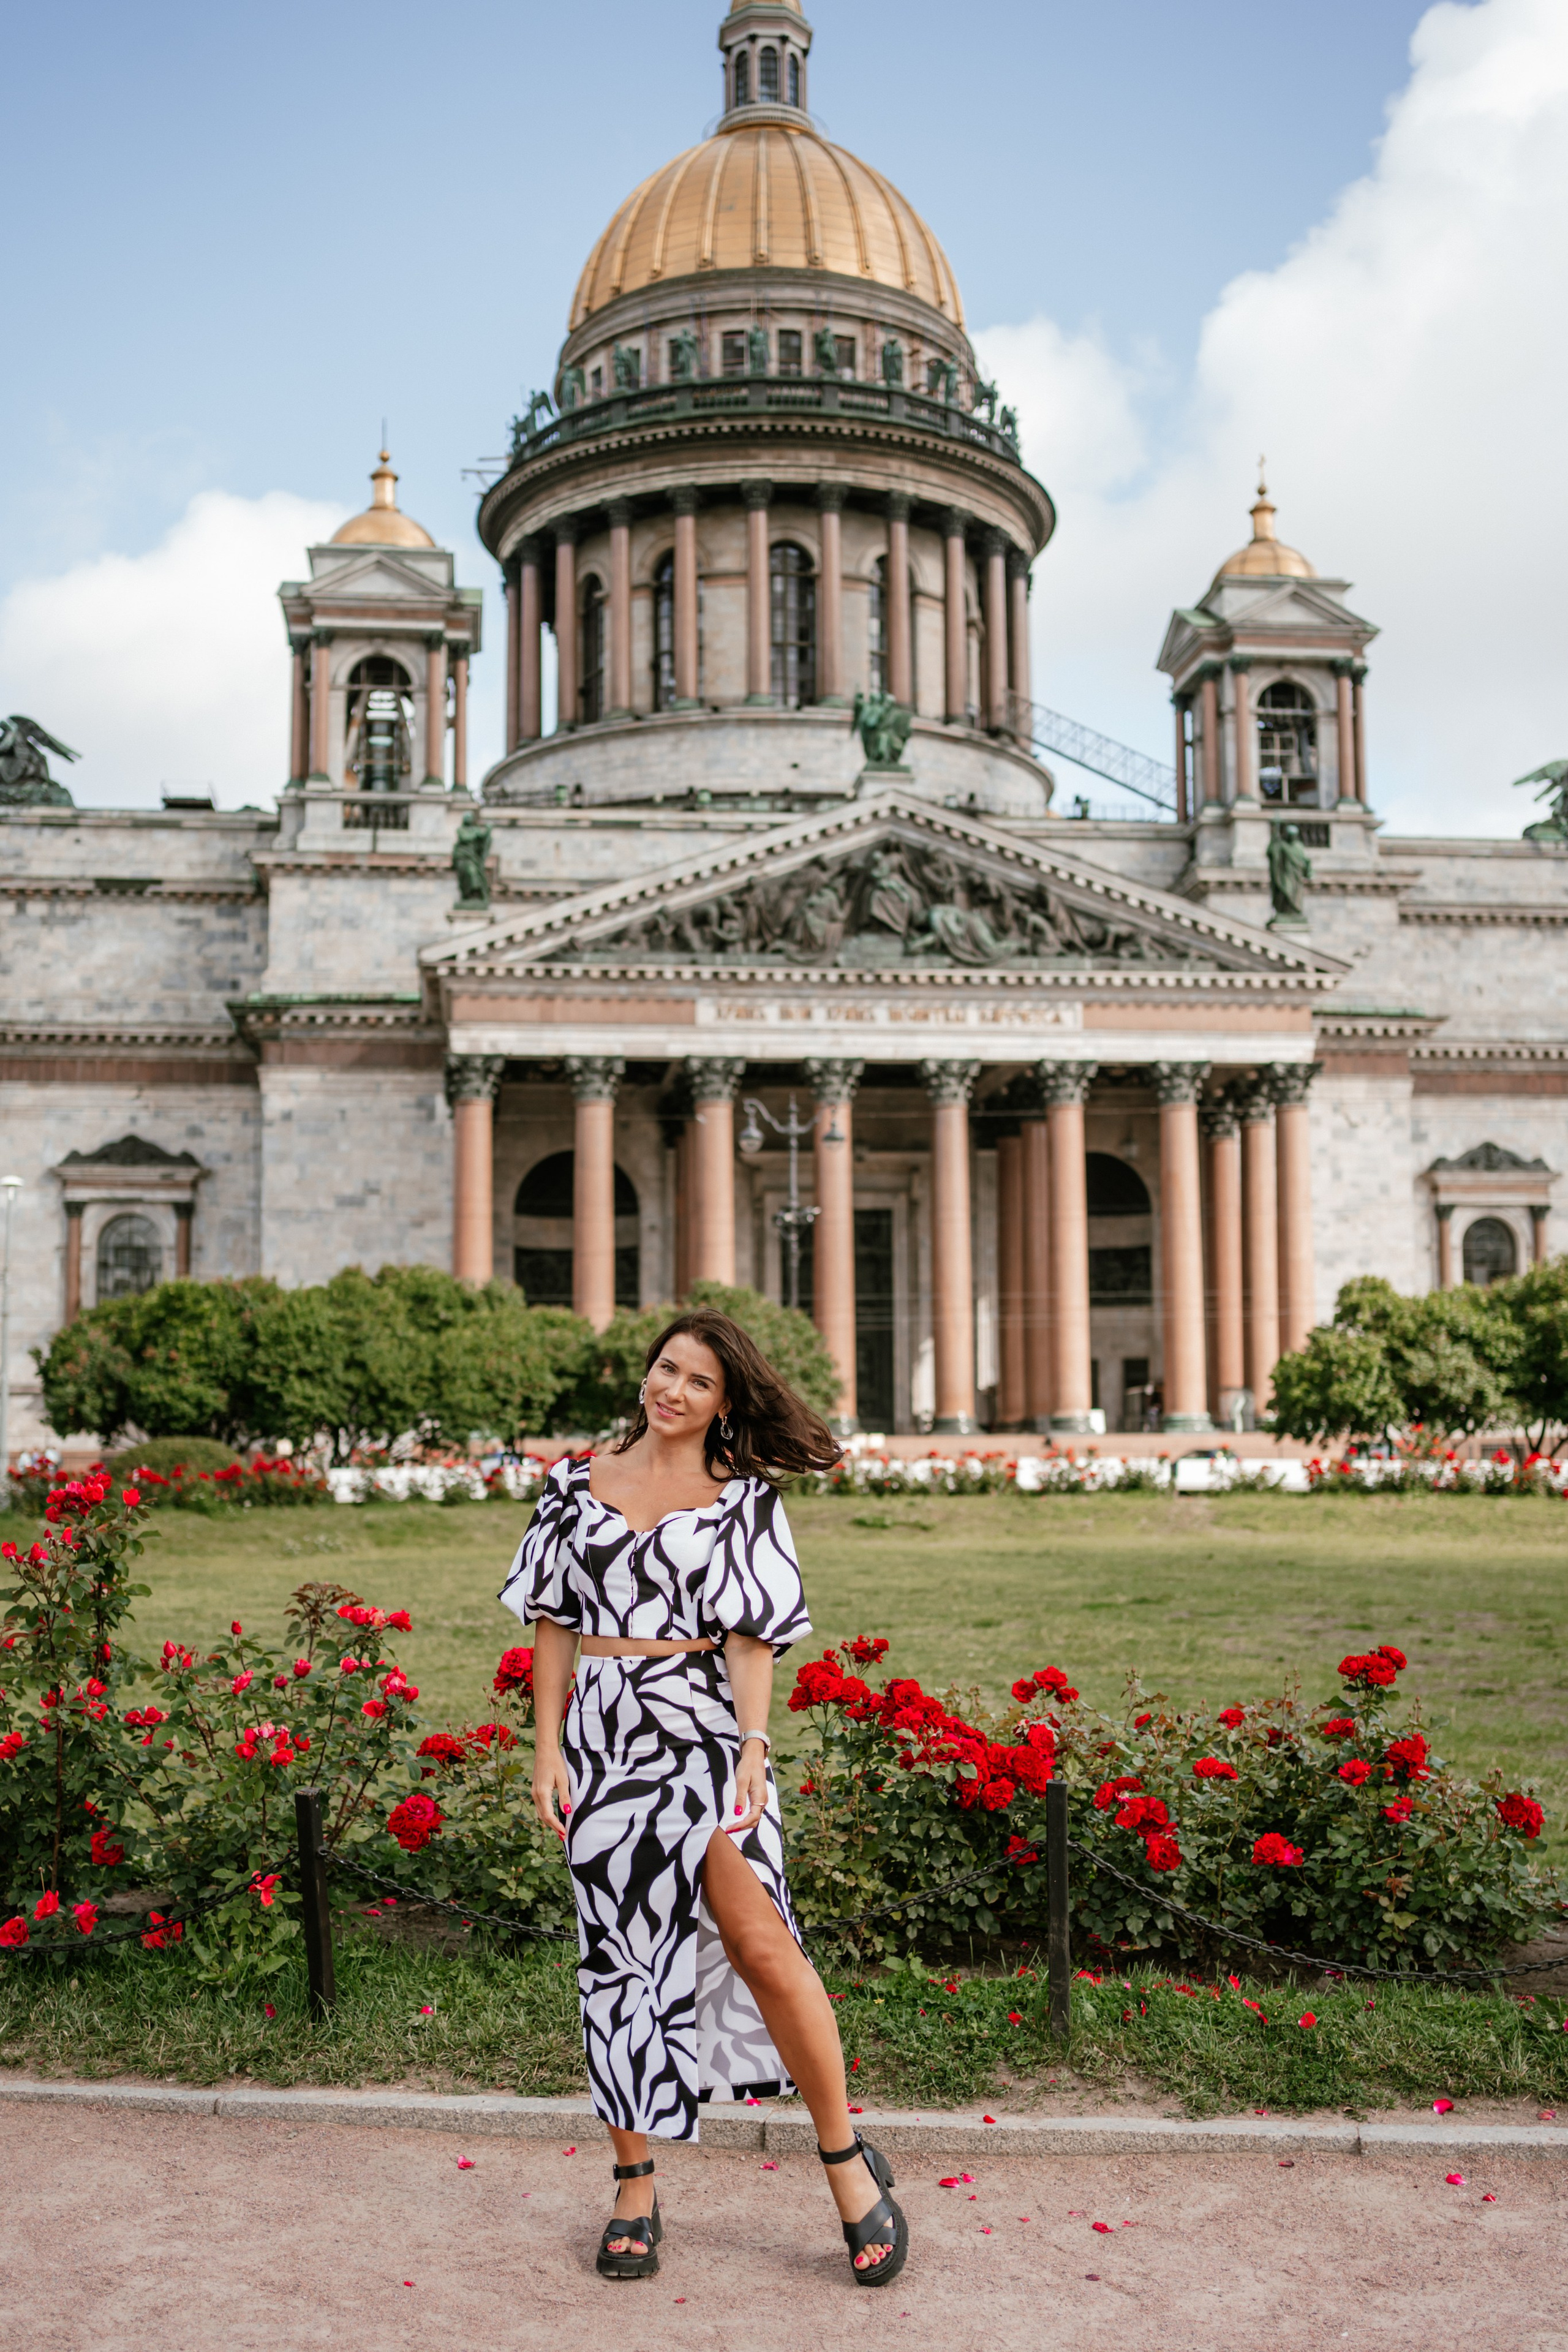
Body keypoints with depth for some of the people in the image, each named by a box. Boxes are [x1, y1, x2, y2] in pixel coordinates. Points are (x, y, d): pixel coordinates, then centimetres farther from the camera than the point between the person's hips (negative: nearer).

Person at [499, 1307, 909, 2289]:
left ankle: (848, 2160, 5)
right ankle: (635, 2193, 18)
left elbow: (753, 1635, -1)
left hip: (704, 1729, -2)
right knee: (622, 1952, 6)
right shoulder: (581, 1485, 8)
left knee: (758, 1941, -12)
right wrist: (548, 1748, 2)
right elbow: (555, 1625, 8)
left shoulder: (743, 1497, 3)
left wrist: (752, 1748, -12)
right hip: (604, 1735, 2)